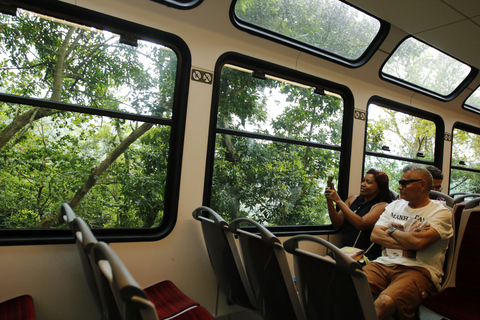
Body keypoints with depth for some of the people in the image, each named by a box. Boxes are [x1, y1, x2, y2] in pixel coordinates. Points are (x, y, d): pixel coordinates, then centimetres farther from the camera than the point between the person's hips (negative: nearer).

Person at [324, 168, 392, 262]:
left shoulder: (382, 206, -4)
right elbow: (337, 223, 8)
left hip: (366, 254, -5)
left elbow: (361, 224, -20)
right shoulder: (353, 199, 14)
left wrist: (338, 201, -20)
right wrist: (330, 200, -6)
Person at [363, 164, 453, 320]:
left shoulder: (440, 212, 3)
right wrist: (407, 244, -6)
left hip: (418, 269, -4)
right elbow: (375, 235, 8)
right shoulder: (394, 206, 20)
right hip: (384, 264, 5)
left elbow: (419, 241, -16)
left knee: (384, 302, -35)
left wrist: (391, 231, 2)